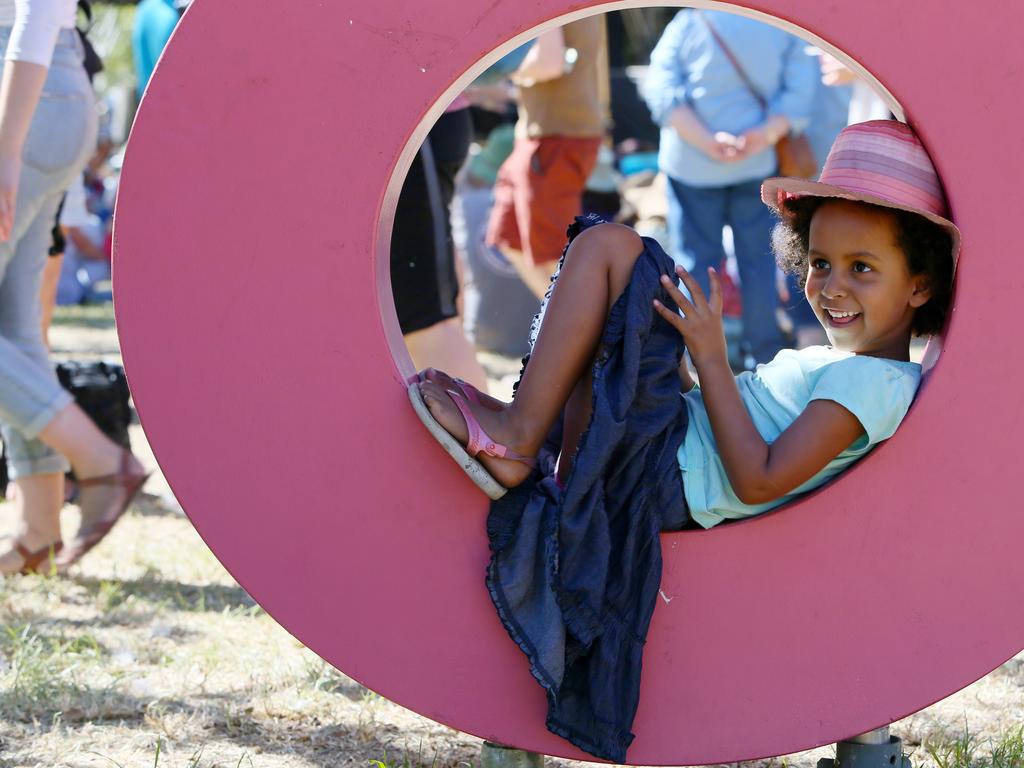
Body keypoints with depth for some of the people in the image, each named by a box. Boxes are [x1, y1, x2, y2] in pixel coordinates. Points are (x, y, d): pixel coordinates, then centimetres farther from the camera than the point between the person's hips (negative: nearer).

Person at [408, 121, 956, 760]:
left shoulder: (872, 383, -15)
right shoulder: (843, 361, 16)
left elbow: (759, 481, -23)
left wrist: (711, 359, -18)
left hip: (660, 477, -10)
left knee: (606, 245, -12)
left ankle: (519, 435, -10)